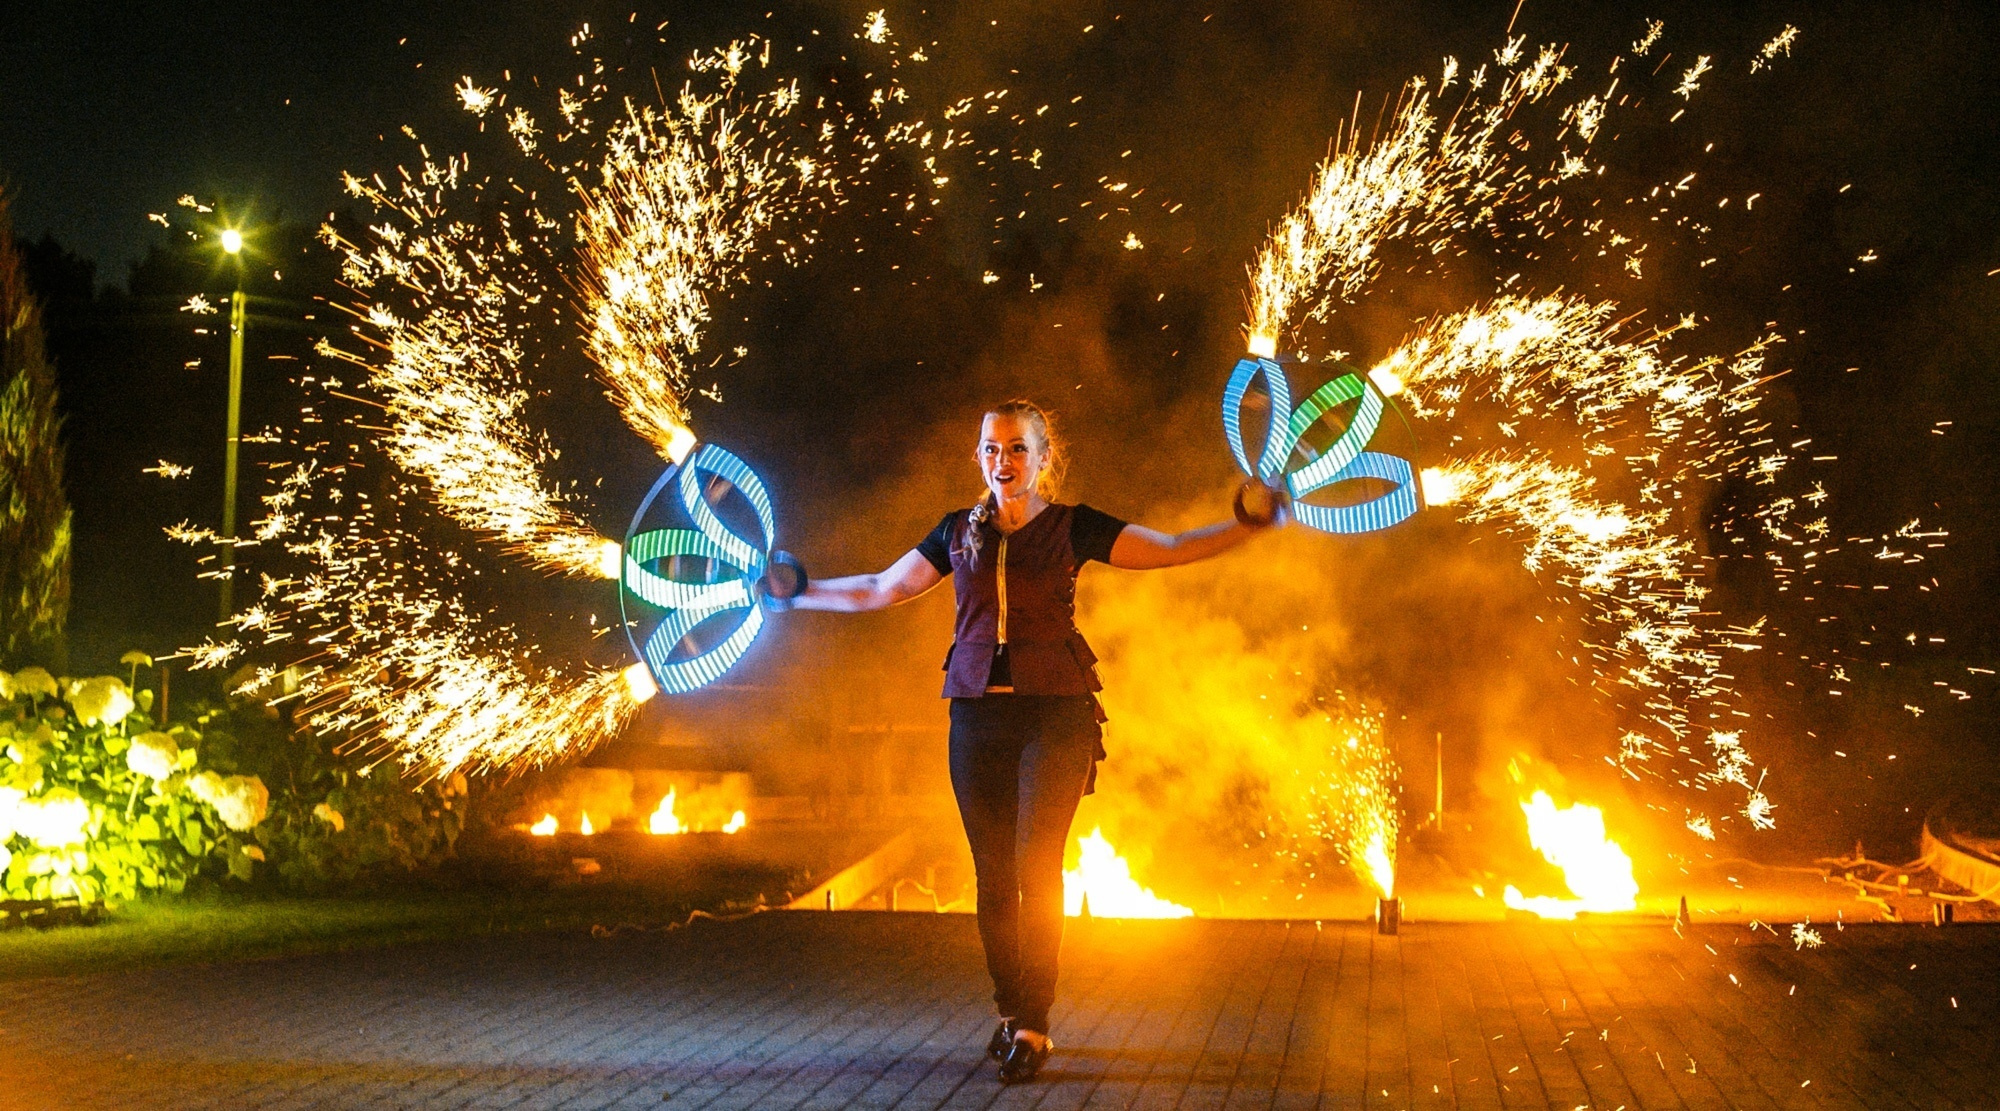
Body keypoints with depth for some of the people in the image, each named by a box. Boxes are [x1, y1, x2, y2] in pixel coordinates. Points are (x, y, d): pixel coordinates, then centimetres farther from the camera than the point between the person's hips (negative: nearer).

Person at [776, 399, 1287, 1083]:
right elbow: (881, 590, 21)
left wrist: (1247, 526, -10)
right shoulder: (958, 533, 12)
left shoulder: (1072, 528, 4)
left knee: (1036, 869, -9)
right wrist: (797, 591, 20)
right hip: (977, 713, 3)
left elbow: (1171, 549, 2)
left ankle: (1033, 1025, -2)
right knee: (992, 872, 4)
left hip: (1054, 714, -3)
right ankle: (1012, 1013, 16)